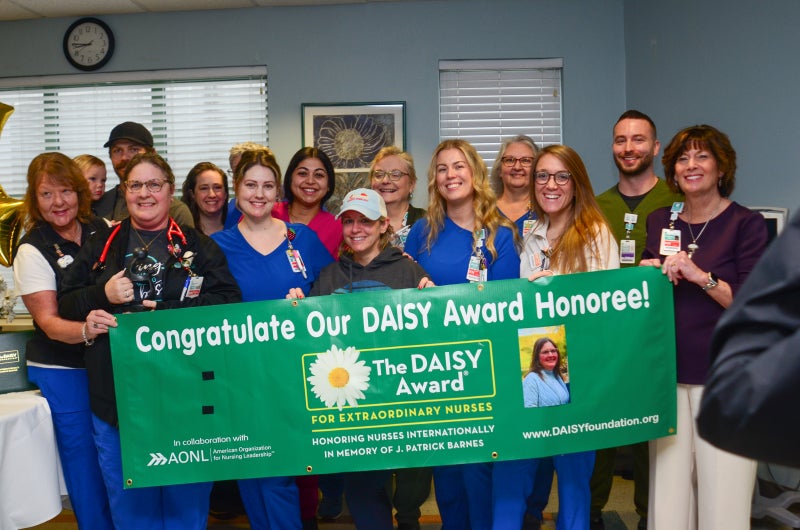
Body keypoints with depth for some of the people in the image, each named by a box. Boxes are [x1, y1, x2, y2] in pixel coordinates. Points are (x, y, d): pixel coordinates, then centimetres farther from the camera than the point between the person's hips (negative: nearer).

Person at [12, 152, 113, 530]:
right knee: (84, 459, 4)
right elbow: (48, 321, -14)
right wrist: (86, 330, -34)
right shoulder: (32, 250, -9)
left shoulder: (102, 230, 2)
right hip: (63, 371, -4)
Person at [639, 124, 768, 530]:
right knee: (668, 488, 6)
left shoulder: (747, 224, -2)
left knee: (723, 495, 0)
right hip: (670, 371, 4)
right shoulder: (660, 221, 11)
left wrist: (700, 276, -21)